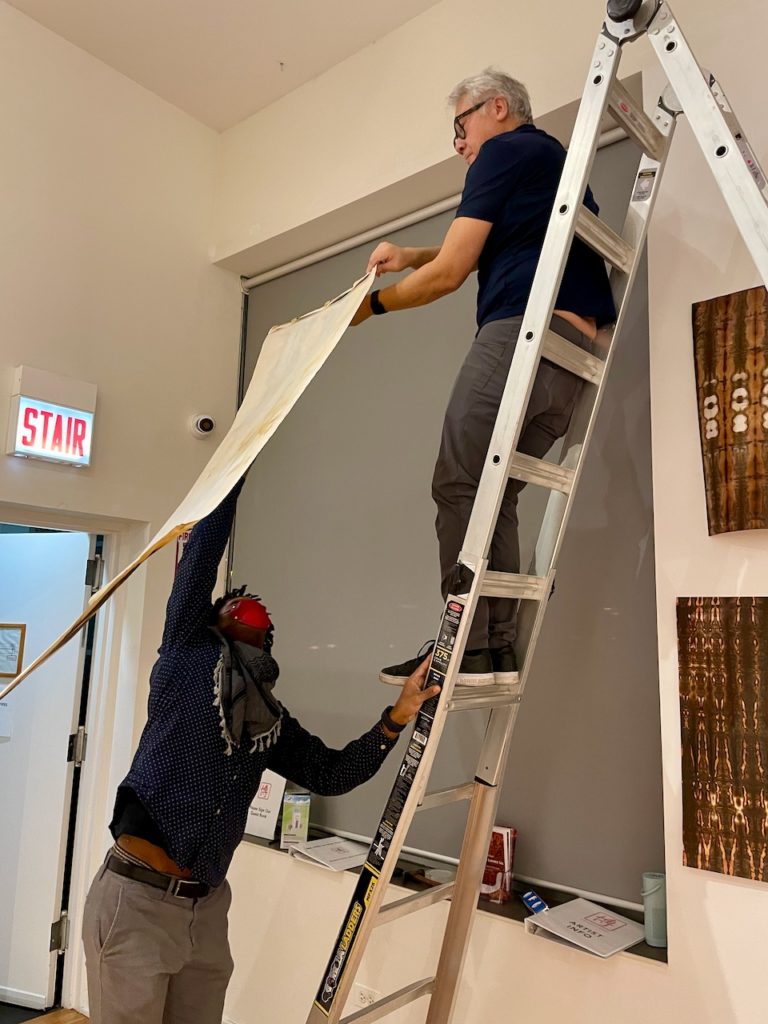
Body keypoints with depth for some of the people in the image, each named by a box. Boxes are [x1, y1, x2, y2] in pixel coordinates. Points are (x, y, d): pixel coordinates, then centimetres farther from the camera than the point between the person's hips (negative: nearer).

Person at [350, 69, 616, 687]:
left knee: (460, 484, -11)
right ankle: (499, 649, 2)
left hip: (522, 330, -9)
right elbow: (482, 252, 40)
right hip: (578, 351, 9)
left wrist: (374, 304, 12)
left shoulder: (505, 150, 6)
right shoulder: (554, 157, 34)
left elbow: (450, 275, -2)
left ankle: (468, 648, -14)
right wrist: (411, 257, 25)